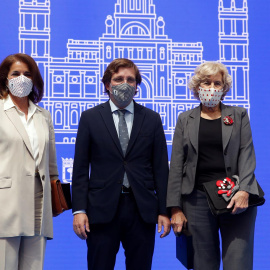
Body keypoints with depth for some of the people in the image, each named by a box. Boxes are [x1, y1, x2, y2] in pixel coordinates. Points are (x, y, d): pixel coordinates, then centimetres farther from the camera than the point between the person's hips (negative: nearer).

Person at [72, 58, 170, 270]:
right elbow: (80, 168, 2)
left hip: (142, 210, 1)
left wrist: (164, 211, 2)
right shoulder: (90, 118, 5)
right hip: (102, 210, -1)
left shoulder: (152, 119, 8)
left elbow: (161, 168, 7)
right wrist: (79, 210, -5)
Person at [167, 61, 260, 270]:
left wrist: (244, 191, -16)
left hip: (236, 199, -1)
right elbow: (177, 165, 6)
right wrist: (175, 208, -1)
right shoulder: (185, 119, 10)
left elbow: (247, 155, 0)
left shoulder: (239, 116, 10)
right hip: (197, 199, 1)